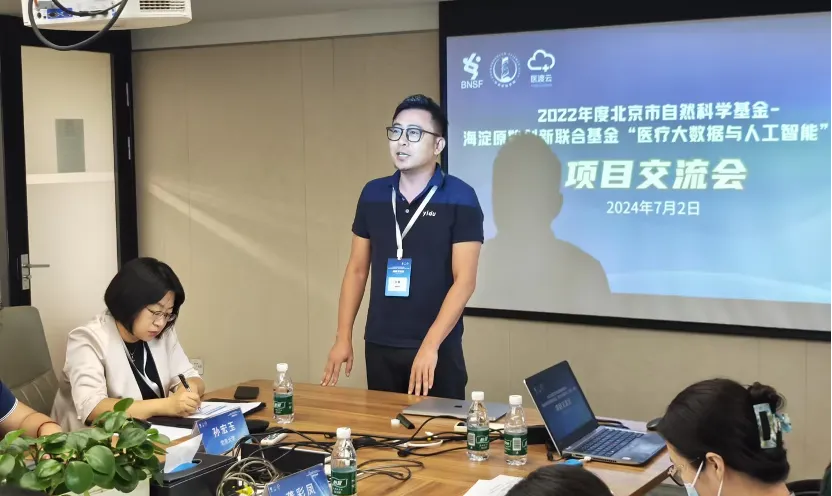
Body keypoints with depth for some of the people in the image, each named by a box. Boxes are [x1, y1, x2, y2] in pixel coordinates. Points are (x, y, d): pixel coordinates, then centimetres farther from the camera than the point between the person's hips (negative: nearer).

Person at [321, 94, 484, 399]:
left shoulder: (460, 198, -8)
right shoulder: (373, 194, 6)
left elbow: (464, 280, -13)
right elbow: (357, 269, 11)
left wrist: (430, 344, -20)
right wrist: (343, 337, 6)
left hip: (437, 349, -4)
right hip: (378, 347, 4)